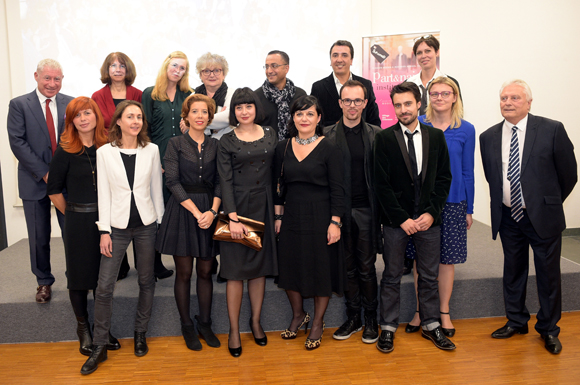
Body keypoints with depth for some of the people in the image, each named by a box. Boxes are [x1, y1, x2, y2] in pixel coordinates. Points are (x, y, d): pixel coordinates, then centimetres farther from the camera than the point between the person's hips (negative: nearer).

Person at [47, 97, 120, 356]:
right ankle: (83, 328, 25)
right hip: (77, 222, -2)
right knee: (79, 275, 8)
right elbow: (53, 190, 0)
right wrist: (73, 214, 2)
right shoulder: (65, 151, -6)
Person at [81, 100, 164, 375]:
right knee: (104, 286, -2)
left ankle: (140, 334, 30)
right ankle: (99, 347, 12)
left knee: (146, 281, 11)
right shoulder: (105, 152, -1)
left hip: (146, 224, 1)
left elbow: (156, 189, 6)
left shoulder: (151, 150, 2)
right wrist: (104, 231, -5)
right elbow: (104, 193, -1)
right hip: (117, 225, -1)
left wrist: (161, 223, 5)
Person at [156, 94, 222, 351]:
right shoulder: (175, 144, 0)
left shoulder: (215, 145, 9)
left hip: (209, 212, 3)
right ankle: (187, 327, 19)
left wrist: (212, 211, -11)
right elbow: (173, 181, -8)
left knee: (205, 272, 8)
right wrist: (196, 212, -15)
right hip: (182, 211, -2)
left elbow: (219, 182, 4)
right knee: (184, 273, 4)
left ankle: (205, 323, 22)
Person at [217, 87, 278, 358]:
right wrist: (233, 217, -16)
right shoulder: (227, 141, -1)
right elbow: (225, 181, -7)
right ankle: (234, 330, 11)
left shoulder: (270, 135, 8)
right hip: (238, 206, -3)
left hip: (264, 207, 3)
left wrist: (278, 209, 3)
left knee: (260, 266, 10)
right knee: (236, 269, 0)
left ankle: (256, 321, 26)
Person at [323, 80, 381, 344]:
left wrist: (382, 209, -4)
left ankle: (371, 319, 19)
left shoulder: (376, 134, 4)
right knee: (348, 267, 10)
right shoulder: (327, 135, 3)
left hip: (366, 210, 0)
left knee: (367, 267, 5)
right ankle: (353, 317, 23)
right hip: (340, 210, 1)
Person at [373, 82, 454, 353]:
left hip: (428, 218, 3)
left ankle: (431, 325, 28)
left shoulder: (436, 136, 5)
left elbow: (444, 178, 5)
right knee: (392, 277, 7)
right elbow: (382, 185, -7)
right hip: (395, 219, -2)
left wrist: (431, 212, -7)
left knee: (429, 276, 13)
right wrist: (402, 218, -12)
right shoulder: (384, 138, -4)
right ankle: (388, 328, 19)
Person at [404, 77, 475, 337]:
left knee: (447, 259, 7)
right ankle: (421, 310, 21)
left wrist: (469, 209, 5)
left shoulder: (466, 130, 2)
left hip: (452, 203, 0)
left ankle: (444, 312, 22)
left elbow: (468, 171, 5)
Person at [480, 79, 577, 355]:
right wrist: (505, 203, 10)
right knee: (513, 271, 15)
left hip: (542, 216, -3)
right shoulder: (488, 137, 2)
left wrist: (549, 203, 6)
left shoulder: (552, 130, -9)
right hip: (508, 217, 3)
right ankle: (516, 322, 32)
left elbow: (568, 173, -2)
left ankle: (548, 329, 25)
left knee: (548, 274, 7)